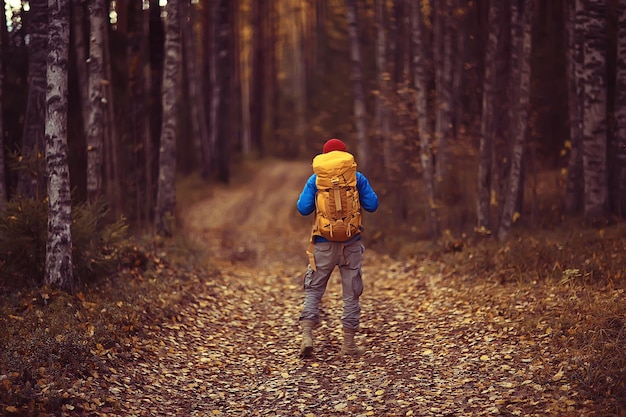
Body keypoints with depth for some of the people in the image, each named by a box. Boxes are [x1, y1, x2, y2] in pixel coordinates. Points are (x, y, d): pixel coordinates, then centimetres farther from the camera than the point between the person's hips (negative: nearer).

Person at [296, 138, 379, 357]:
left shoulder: (315, 180, -1)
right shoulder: (357, 178, 0)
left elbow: (303, 208, -5)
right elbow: (372, 205, -2)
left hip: (324, 244, 0)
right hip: (351, 244, 0)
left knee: (313, 289, 8)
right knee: (351, 293, 8)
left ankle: (307, 335, -8)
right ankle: (349, 344, 9)